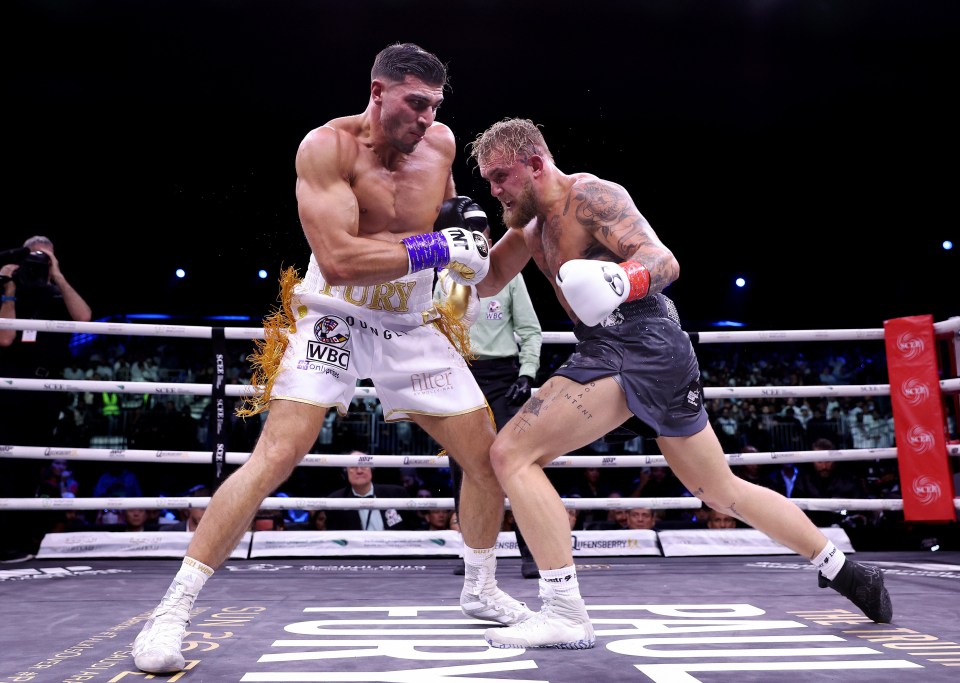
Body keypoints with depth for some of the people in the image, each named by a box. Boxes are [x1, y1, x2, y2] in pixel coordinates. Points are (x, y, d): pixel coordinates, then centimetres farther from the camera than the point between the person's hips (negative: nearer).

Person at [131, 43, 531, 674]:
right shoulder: (328, 147, -17)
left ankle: (481, 590, 29)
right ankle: (175, 608, -6)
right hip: (333, 319, -5)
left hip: (413, 326, 6)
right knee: (276, 456, -20)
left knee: (488, 456, 5)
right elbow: (338, 258, -29)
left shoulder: (441, 144, 0)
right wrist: (435, 248, -28)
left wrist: (467, 222, 2)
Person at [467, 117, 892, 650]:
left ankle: (564, 614, -15)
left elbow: (664, 261, -15)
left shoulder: (589, 195, -6)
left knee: (512, 453, -15)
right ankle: (841, 569, 33)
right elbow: (486, 284, 21)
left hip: (641, 345, -10)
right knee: (724, 492, 20)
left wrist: (623, 280, -36)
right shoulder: (530, 224, 21)